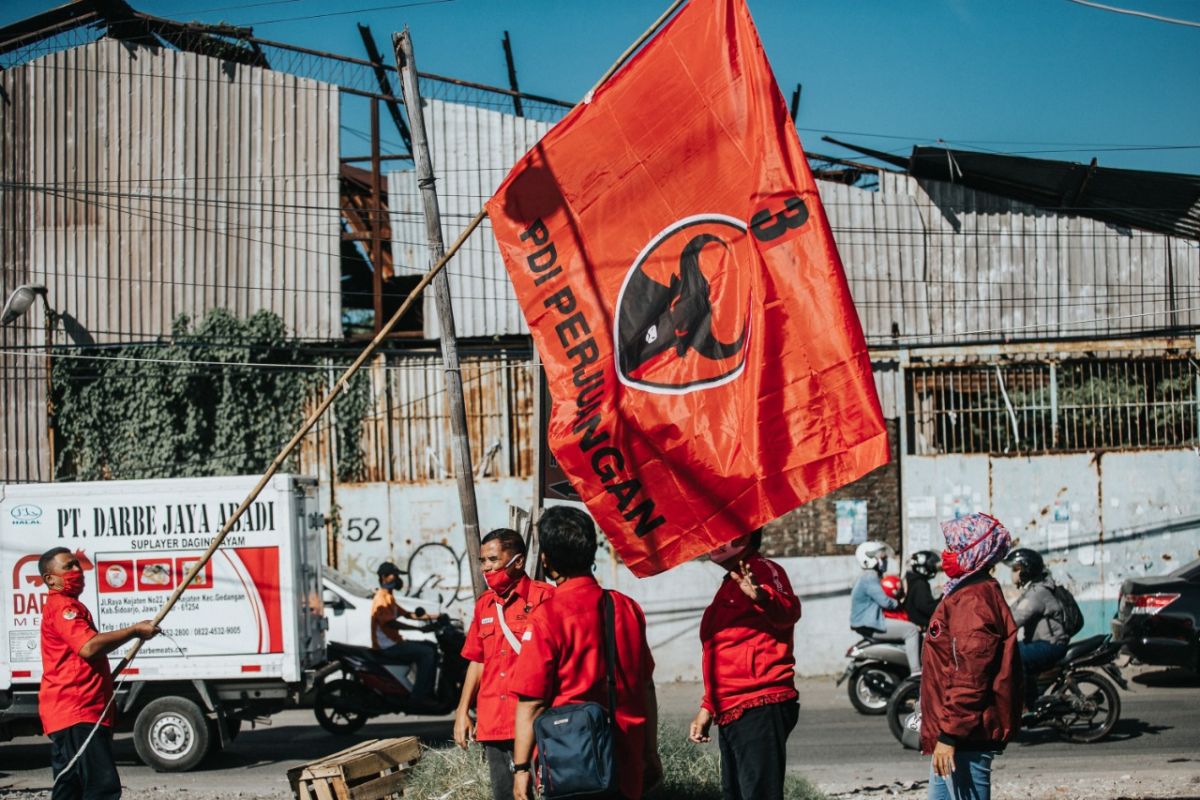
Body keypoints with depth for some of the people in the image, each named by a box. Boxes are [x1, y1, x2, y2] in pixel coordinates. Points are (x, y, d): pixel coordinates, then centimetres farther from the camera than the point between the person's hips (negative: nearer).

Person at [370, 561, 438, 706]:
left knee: (431, 646, 11)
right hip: (387, 646, -11)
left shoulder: (389, 598, 20)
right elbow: (392, 623, -27)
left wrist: (428, 617, 10)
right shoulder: (381, 599, -15)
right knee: (426, 653, -20)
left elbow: (406, 614, 23)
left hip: (394, 642, 11)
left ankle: (428, 692, 9)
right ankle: (417, 698, -22)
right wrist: (420, 628, -31)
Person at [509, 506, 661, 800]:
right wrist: (650, 753, 19)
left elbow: (531, 702, -13)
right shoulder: (628, 608, 3)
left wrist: (521, 768, -6)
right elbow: (646, 688, 10)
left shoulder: (547, 618, -13)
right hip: (625, 765, 5)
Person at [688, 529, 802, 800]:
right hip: (731, 713, 10)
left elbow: (788, 611, -30)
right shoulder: (730, 585, 23)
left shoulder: (763, 570, -7)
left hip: (759, 709, -10)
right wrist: (708, 707, 28)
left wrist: (761, 597, -51)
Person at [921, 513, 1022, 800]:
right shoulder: (964, 593, 16)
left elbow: (969, 677, -23)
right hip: (957, 734, 11)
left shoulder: (973, 601, -17)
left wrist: (949, 734, -23)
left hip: (966, 737, -11)